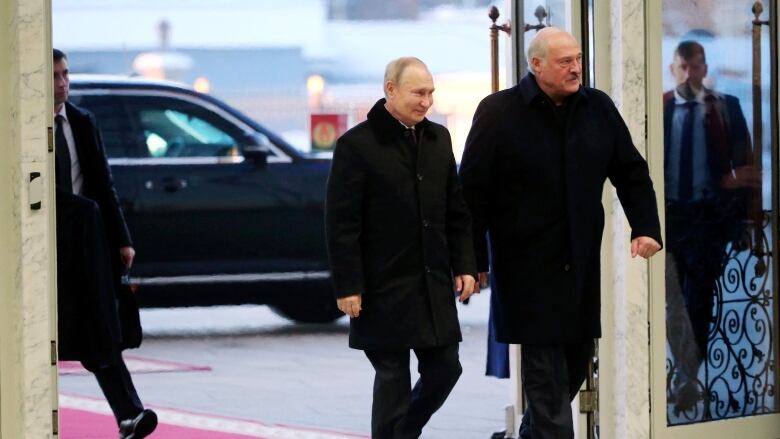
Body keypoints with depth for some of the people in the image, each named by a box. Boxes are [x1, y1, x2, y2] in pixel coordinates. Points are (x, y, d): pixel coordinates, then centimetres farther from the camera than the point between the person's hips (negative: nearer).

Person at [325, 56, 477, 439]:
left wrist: (464, 265, 8)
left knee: (444, 368, 7)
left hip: (434, 285, 6)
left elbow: (457, 211, 16)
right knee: (393, 378, -1)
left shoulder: (438, 139, 10)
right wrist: (347, 286, -13)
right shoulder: (357, 145, -9)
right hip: (385, 289, -6)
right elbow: (341, 224, -10)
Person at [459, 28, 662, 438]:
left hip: (583, 265, 5)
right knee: (547, 372, -6)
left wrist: (645, 227, -2)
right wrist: (474, 262, -7)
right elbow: (474, 191, -6)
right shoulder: (498, 112, -7)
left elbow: (631, 172, 12)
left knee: (576, 364, 12)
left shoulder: (598, 108, 6)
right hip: (530, 268, -5)